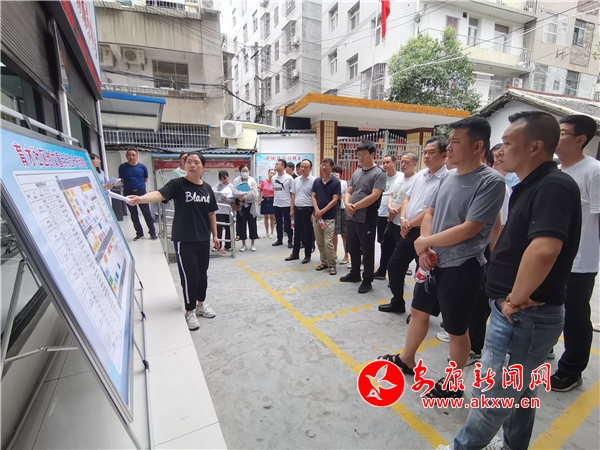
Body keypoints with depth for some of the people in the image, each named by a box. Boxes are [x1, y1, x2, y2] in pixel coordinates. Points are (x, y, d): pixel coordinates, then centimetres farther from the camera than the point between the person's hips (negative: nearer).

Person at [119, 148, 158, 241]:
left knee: (147, 213, -1)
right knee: (134, 215, 9)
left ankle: (152, 233, 7)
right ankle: (139, 233, 20)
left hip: (141, 191, -1)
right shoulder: (122, 167, -2)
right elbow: (122, 180, 8)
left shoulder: (142, 167, -3)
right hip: (128, 192, 2)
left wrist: (138, 184, 7)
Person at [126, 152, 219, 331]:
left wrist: (215, 235, 12)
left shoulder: (207, 188, 5)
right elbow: (159, 194, -28)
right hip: (184, 240, -5)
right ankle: (190, 311, 20)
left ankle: (201, 303, 36)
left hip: (203, 239, 5)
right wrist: (141, 198, -48)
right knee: (189, 275, 0)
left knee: (202, 273, 15)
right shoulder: (177, 184, -9)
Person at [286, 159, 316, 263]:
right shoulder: (296, 180, 9)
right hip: (297, 209, 6)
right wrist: (292, 209, 10)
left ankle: (307, 255, 18)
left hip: (308, 210, -6)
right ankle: (295, 253, 27)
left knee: (308, 234, 5)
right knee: (297, 232, 15)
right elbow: (293, 196, 14)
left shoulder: (313, 181, -11)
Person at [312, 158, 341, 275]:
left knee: (328, 243, -6)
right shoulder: (316, 181, 8)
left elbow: (335, 200, -10)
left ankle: (332, 265, 7)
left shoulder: (336, 182, -5)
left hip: (329, 217, -5)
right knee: (320, 242, 10)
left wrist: (322, 211, -15)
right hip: (317, 216, 5)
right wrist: (316, 210, -12)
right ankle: (324, 262, 23)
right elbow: (313, 197, 6)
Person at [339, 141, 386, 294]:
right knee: (353, 248, 18)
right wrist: (347, 204, -9)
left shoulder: (379, 173, -9)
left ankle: (367, 281, 18)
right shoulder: (356, 173, 13)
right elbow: (349, 192, 13)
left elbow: (374, 196, -18)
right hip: (351, 218, 7)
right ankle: (354, 274, 35)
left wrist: (355, 206, -13)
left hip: (367, 219, -7)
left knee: (367, 251, 5)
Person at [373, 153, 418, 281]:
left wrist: (395, 212, -11)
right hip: (391, 220, 8)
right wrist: (390, 208, -8)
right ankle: (381, 271, 33)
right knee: (385, 246, 18)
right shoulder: (399, 178, 11)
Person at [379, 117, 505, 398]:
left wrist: (424, 242, -13)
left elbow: (468, 230, -23)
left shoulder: (491, 182, -17)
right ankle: (406, 360, 43)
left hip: (462, 268, -7)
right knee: (418, 311, 20)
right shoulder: (448, 177, 6)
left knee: (457, 329, 10)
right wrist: (425, 249, -7)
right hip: (433, 263, 8)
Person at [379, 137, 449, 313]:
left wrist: (410, 224, -9)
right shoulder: (420, 175, 10)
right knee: (394, 265, 15)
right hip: (407, 231, 8)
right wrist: (403, 218, -3)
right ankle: (397, 302, 34)